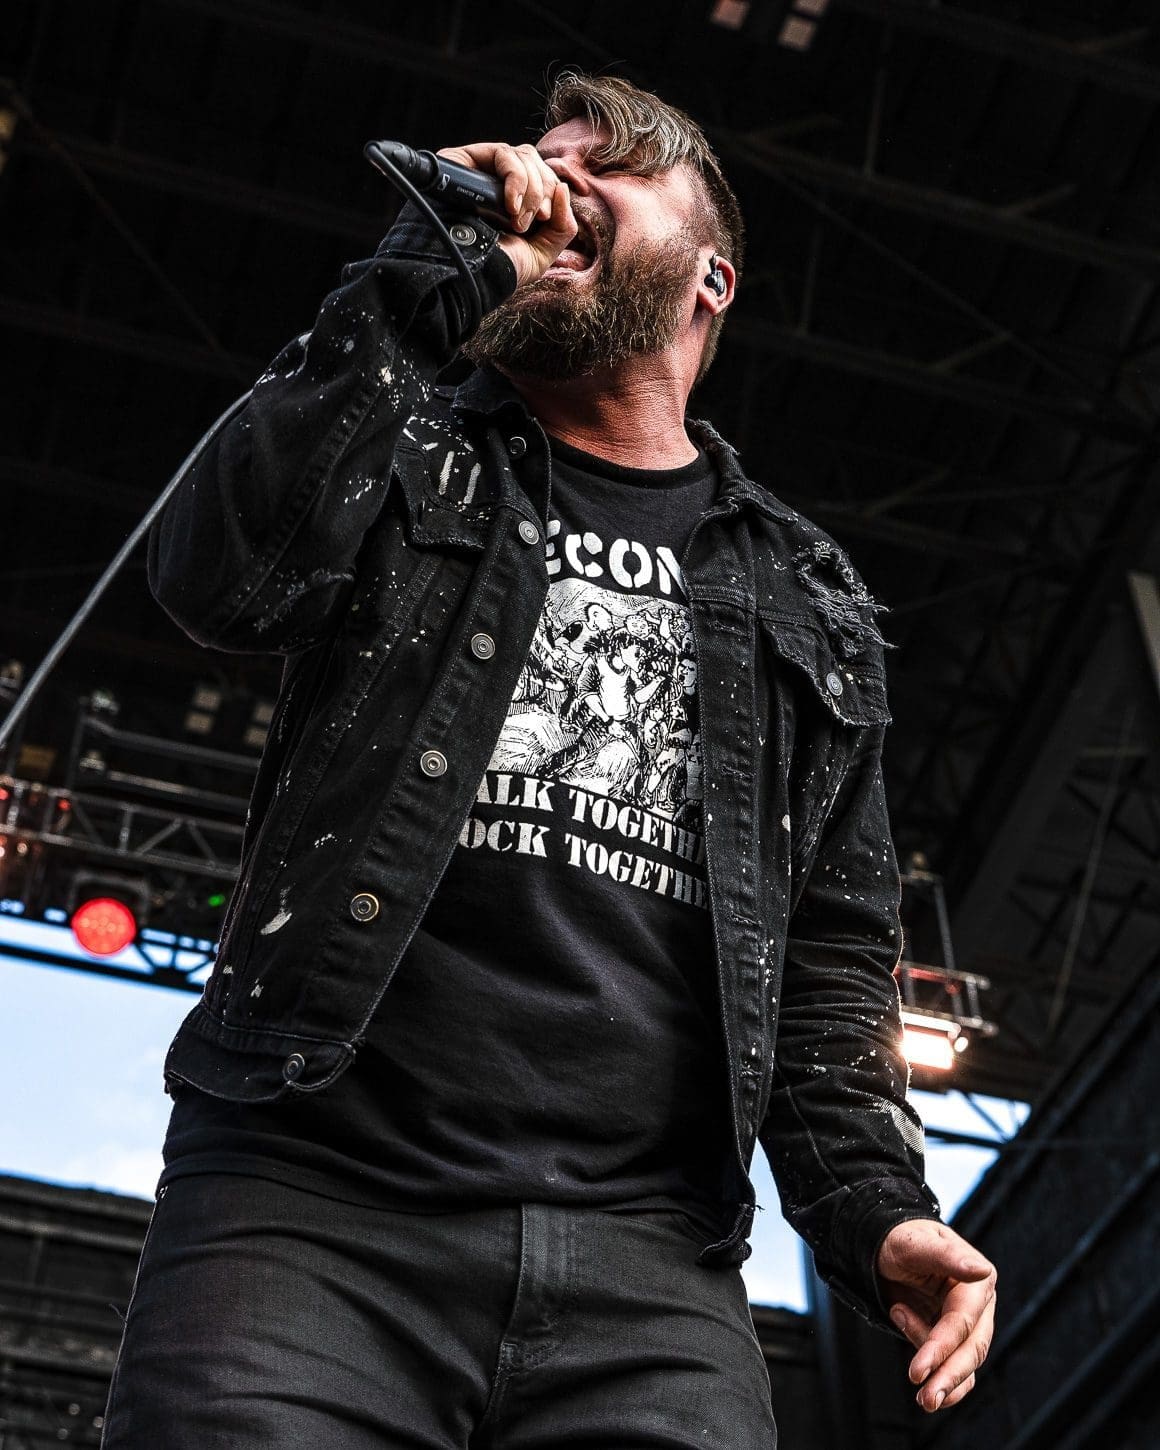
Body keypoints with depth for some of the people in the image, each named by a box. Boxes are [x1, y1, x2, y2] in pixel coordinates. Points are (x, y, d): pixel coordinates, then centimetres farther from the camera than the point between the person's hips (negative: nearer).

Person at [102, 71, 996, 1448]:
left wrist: (875, 1207, 2)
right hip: (313, 1205, -1)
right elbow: (220, 573, -7)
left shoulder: (806, 602, 20)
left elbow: (831, 954, 18)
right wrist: (442, 266, -2)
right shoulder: (411, 455, 16)